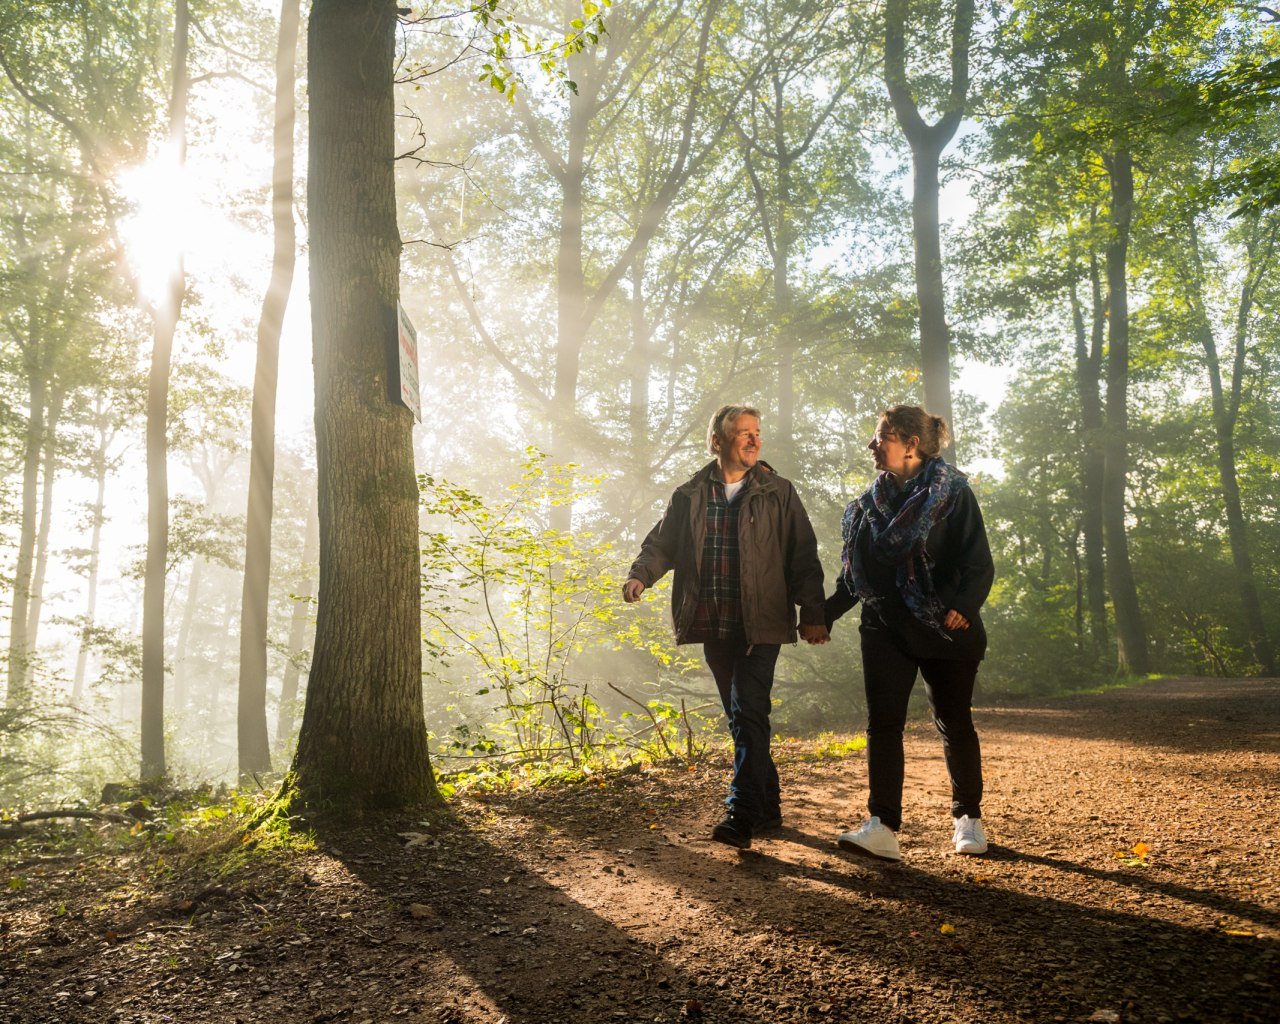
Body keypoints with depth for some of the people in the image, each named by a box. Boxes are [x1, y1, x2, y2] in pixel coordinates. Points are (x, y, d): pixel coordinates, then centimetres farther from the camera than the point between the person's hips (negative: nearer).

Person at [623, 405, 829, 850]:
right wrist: (640, 575, -13)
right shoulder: (689, 496, 9)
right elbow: (662, 542, 8)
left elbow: (803, 556, 1)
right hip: (714, 627, 4)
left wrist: (813, 613, -6)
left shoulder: (778, 493, 3)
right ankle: (767, 806, 25)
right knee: (740, 717, 12)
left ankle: (742, 815, -11)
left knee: (748, 713, -13)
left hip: (761, 624, -3)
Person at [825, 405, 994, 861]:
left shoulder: (952, 493, -6)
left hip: (942, 630, -4)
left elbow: (979, 563, -11)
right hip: (885, 629, 4)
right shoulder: (871, 502, 9)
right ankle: (883, 827, -5)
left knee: (954, 723, 8)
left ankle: (968, 819, 26)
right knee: (882, 723, -5)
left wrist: (964, 605, -27)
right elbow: (853, 572, 13)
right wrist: (824, 613, 4)